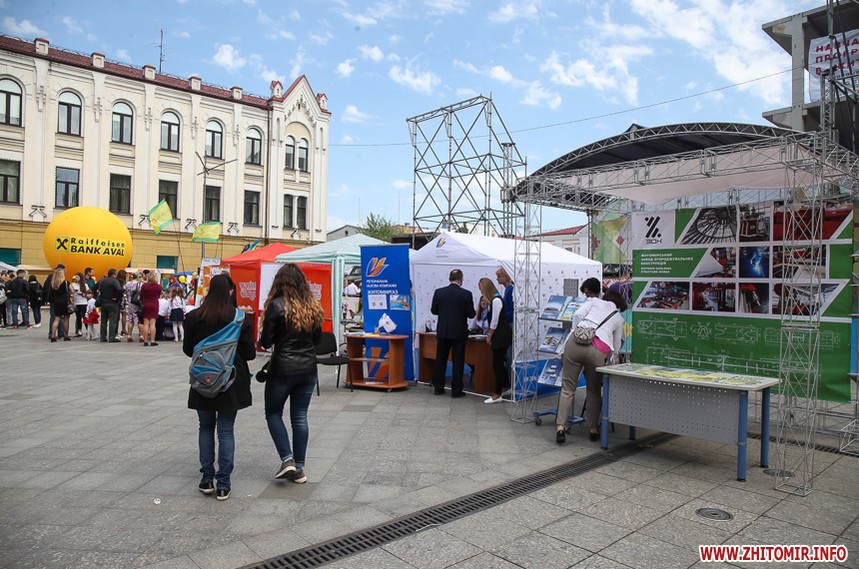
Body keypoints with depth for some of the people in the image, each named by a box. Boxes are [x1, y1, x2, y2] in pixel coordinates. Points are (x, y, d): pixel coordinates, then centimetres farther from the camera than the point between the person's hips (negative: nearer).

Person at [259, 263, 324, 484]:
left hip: (283, 369, -4)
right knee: (300, 417, 12)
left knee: (273, 413, 15)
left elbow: (265, 341, -9)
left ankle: (287, 460, 4)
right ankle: (299, 468, 16)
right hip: (308, 369, 4)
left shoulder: (276, 305, -12)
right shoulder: (313, 306, 3)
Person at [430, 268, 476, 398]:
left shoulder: (439, 292, -4)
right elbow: (471, 314, -7)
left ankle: (438, 387, 19)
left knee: (440, 360, 13)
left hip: (442, 331, 3)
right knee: (457, 362, 5)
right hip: (459, 332, -2)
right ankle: (456, 390, 7)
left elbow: (433, 310, 5)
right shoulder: (466, 294, -11)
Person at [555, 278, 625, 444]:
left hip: (576, 342, -1)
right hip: (598, 351, 1)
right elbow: (616, 348, 27)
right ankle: (593, 429, 23)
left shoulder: (594, 301, 25)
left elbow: (577, 315, 6)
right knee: (594, 390, 19)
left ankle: (560, 427, -1)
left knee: (568, 387, 6)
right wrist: (610, 360, 43)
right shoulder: (619, 318, 29)